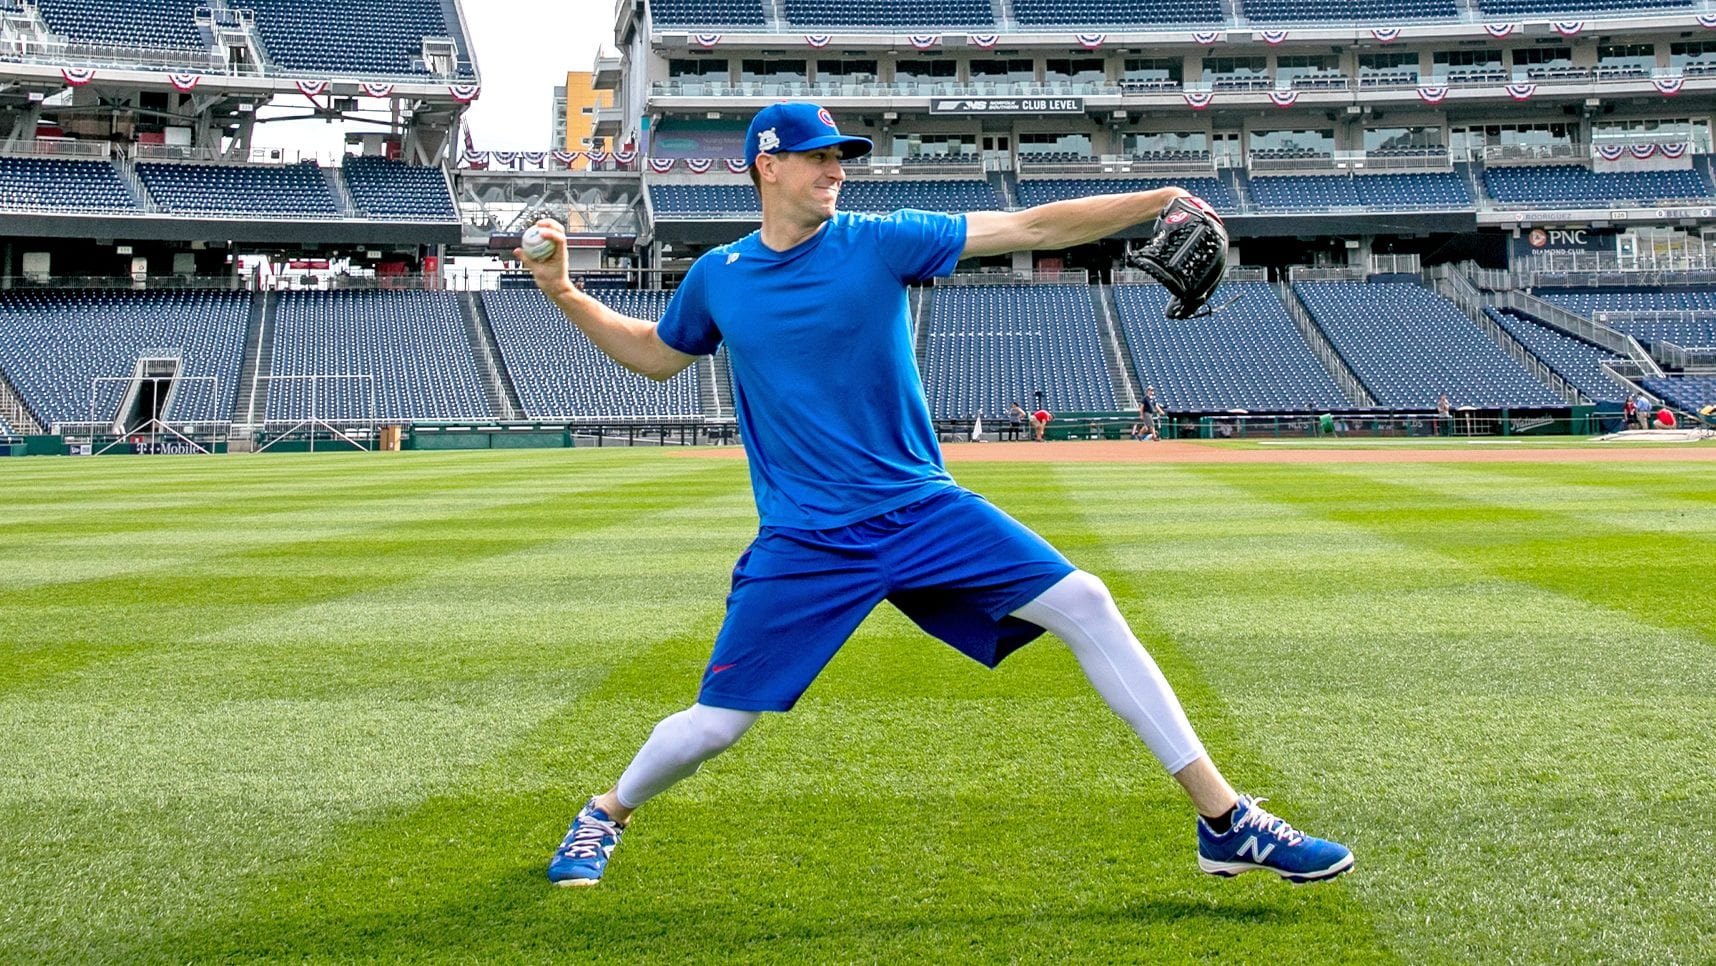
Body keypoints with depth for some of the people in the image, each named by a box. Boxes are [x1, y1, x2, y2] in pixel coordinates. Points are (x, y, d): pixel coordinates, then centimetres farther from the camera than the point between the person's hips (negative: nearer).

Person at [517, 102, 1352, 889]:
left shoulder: (879, 242, -2)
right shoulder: (718, 278, 3)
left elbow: (1034, 228, -8)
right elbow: (656, 355, 23)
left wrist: (1161, 199, -16)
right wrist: (564, 295, 12)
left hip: (924, 513, 0)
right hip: (804, 544, 0)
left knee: (1084, 604, -12)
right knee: (714, 724, -2)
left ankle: (1224, 820, -5)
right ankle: (608, 813, 32)